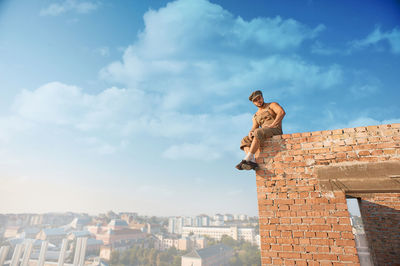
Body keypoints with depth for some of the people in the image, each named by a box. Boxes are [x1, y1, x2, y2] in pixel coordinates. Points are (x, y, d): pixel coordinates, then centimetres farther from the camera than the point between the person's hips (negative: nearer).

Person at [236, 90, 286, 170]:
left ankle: (246, 159, -39)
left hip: (276, 131, -6)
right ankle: (252, 162, -36)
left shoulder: (272, 105, 11)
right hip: (264, 135, 6)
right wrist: (250, 132, -15)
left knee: (258, 132, -34)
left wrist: (272, 125, -20)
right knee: (245, 140, -14)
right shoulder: (255, 116, 25)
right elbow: (254, 128, 10)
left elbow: (282, 112, -9)